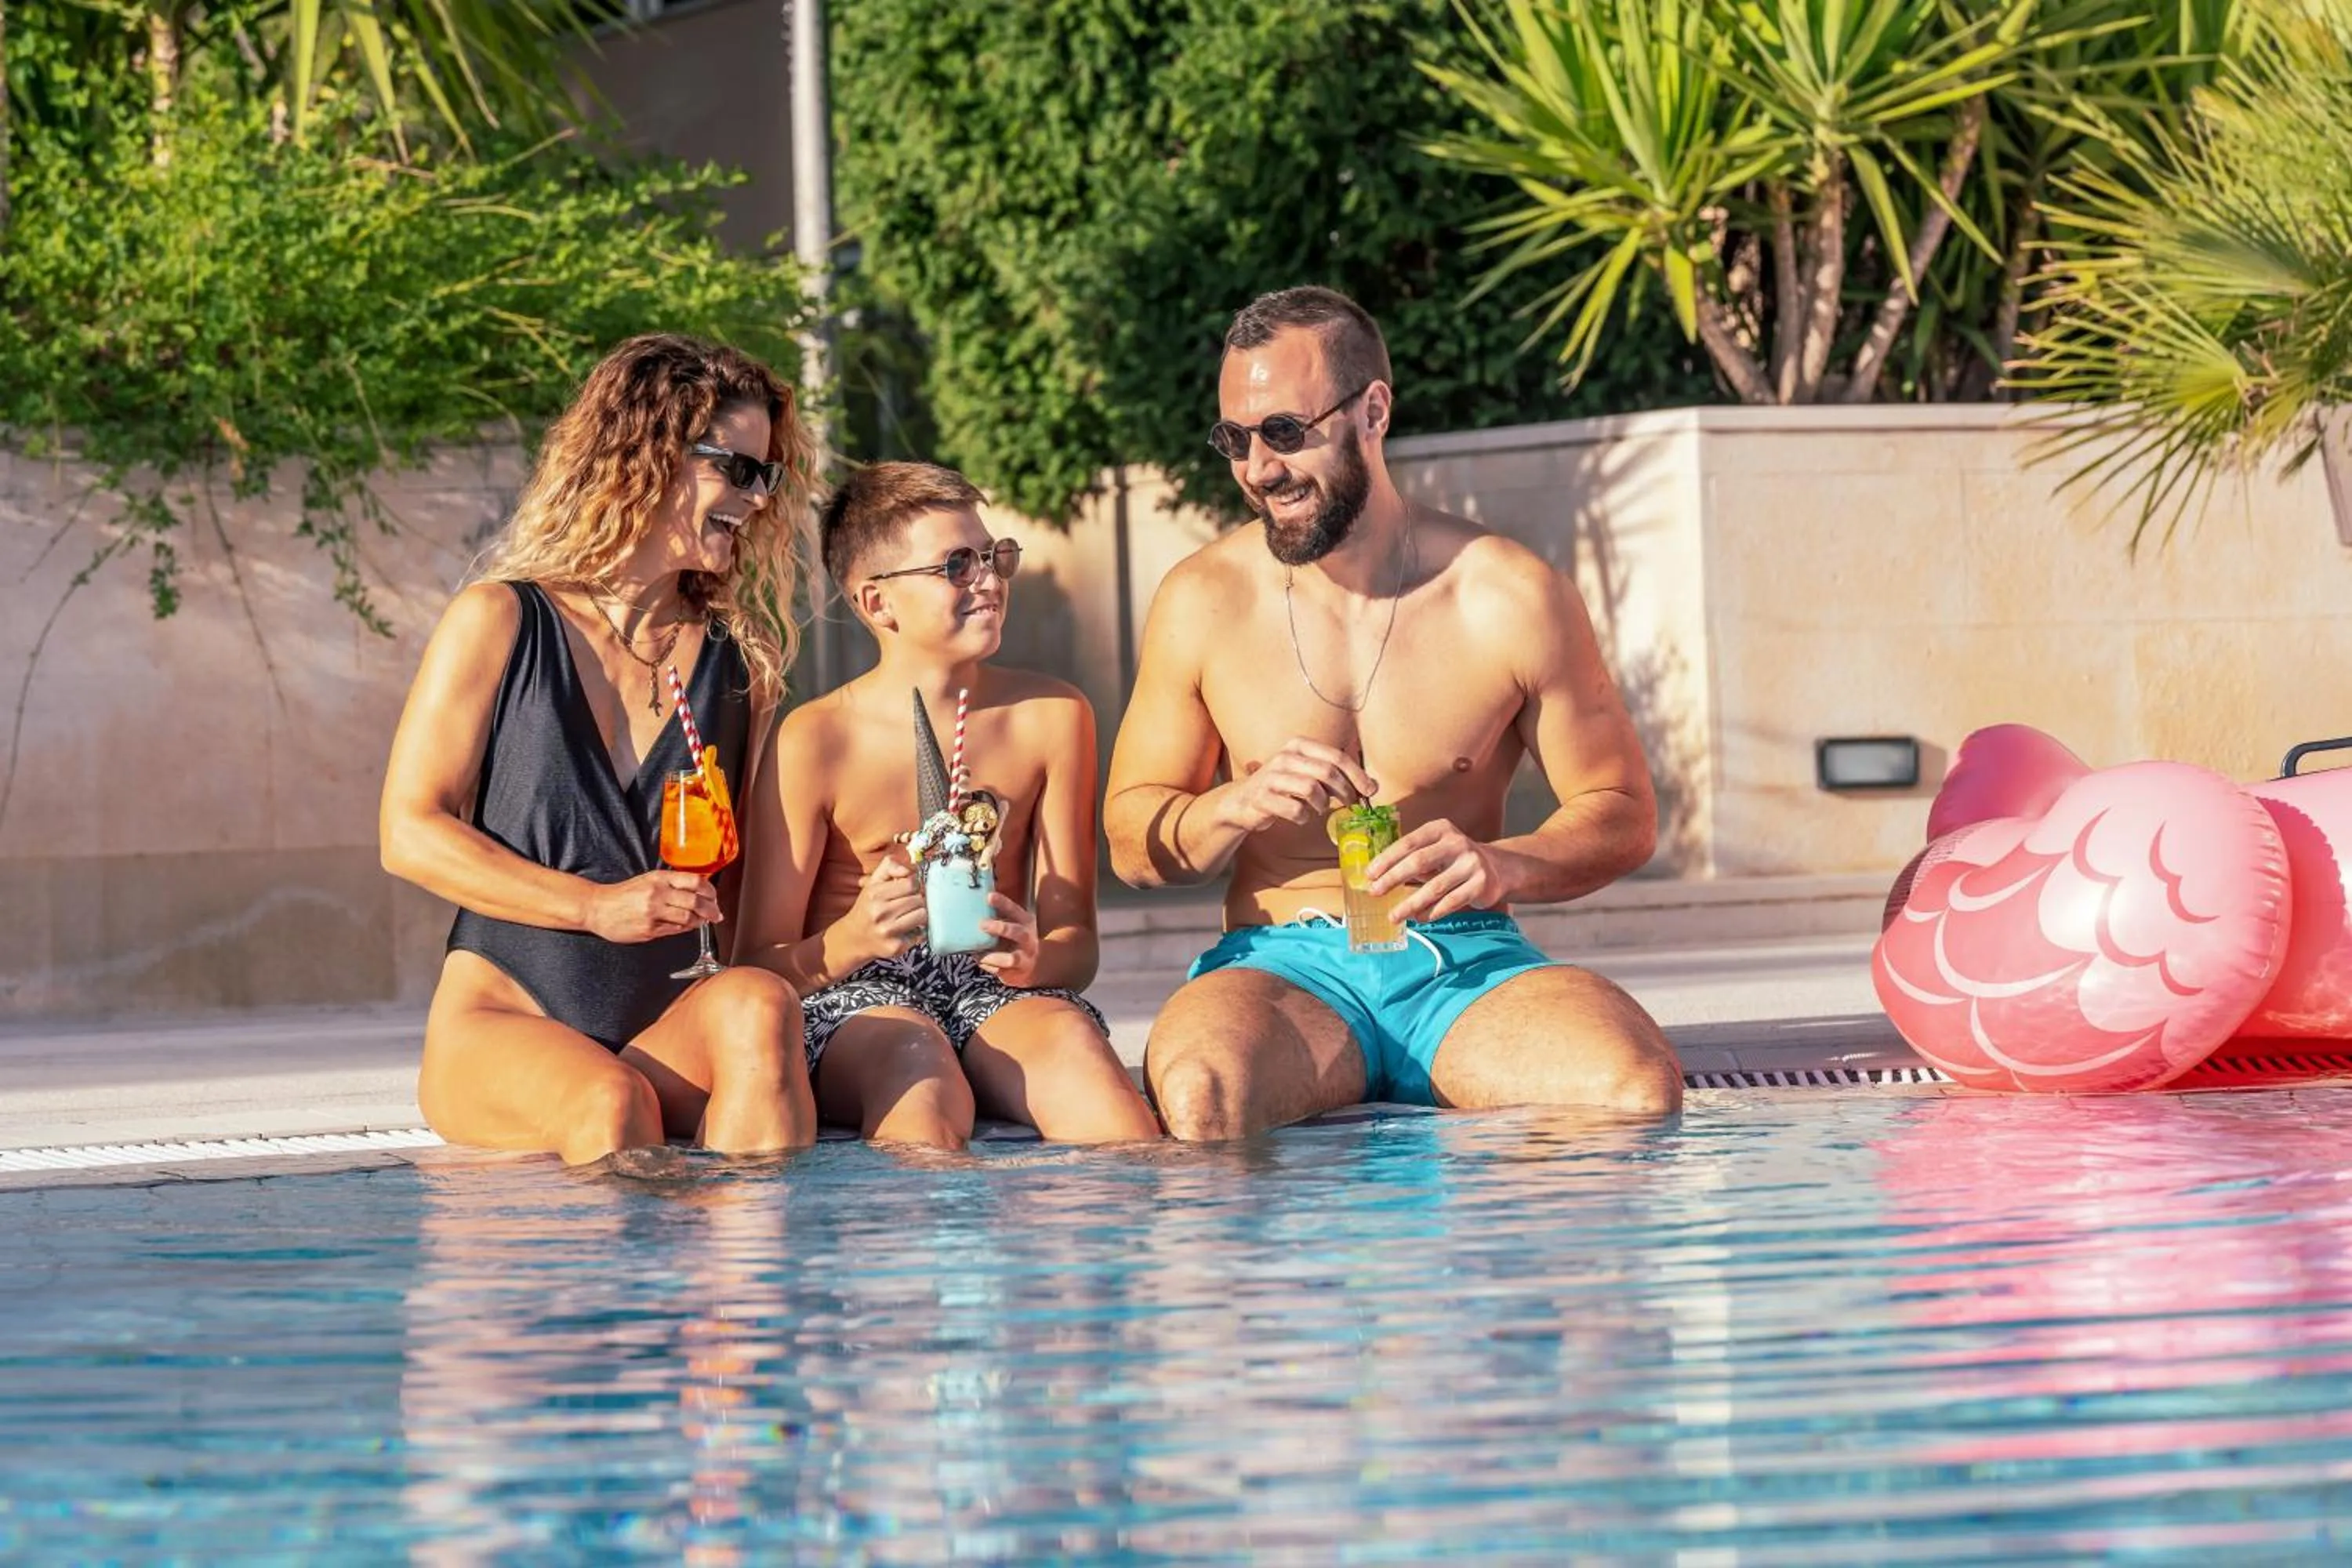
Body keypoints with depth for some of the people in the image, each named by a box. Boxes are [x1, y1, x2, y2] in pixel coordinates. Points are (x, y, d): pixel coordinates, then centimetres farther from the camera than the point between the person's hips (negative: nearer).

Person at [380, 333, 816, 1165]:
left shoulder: (739, 657, 15)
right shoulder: (501, 623, 4)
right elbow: (410, 831, -1)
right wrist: (595, 905, -12)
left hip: (664, 1030, 3)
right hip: (501, 1025, -3)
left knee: (757, 1006, -33)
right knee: (611, 1105, -37)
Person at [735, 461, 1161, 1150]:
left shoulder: (1052, 717, 7)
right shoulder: (814, 741, -3)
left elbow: (1075, 941, 6)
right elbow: (763, 966, -2)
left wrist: (1035, 960, -19)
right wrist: (853, 939, -24)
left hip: (994, 992, 3)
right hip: (855, 1000, -3)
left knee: (1069, 1036, -34)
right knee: (915, 1061, -39)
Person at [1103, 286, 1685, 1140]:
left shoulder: (1511, 599, 0)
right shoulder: (1202, 602, 3)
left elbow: (1624, 815, 7)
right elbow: (1132, 841, 10)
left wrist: (1502, 868, -14)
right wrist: (1239, 806, -13)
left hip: (1467, 965, 1)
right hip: (1284, 966, -1)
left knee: (1639, 1091, -32)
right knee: (1201, 1094, -38)